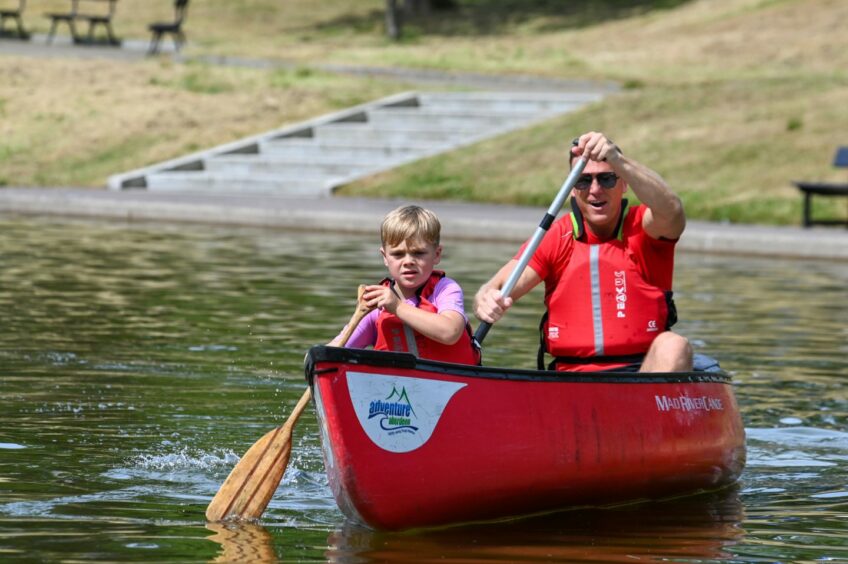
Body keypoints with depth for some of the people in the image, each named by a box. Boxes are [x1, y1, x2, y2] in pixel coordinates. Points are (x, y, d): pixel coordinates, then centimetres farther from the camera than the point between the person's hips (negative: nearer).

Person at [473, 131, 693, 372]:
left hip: (644, 373, -1)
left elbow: (671, 210, -23)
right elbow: (497, 288, -4)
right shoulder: (554, 238, 7)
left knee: (674, 346, -32)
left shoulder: (641, 228, 2)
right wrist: (486, 301, -30)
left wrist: (616, 159, -36)